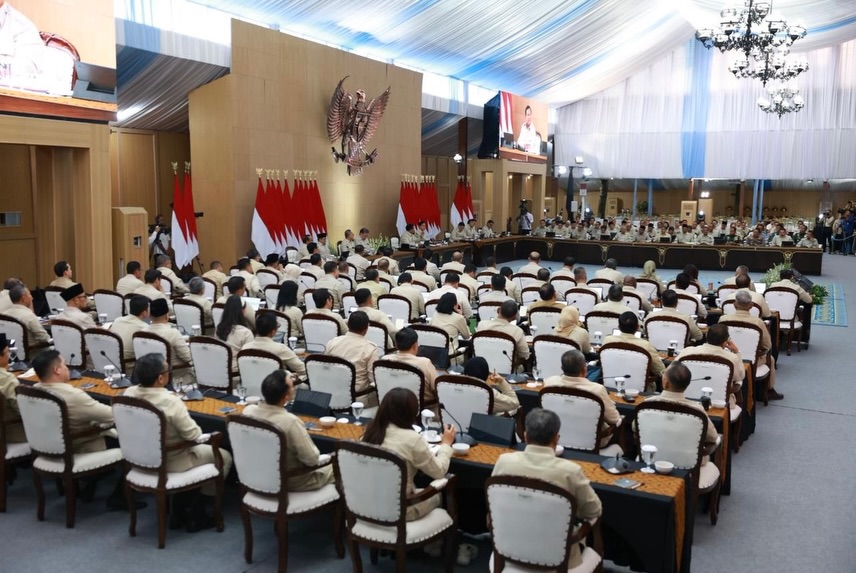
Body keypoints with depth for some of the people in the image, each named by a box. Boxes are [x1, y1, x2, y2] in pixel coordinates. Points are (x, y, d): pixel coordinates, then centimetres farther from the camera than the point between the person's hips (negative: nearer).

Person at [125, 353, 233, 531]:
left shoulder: (129, 393, -9)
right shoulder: (170, 401, -32)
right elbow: (194, 435, -23)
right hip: (170, 462, -8)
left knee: (202, 448, 31)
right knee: (224, 457, 11)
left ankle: (179, 511, 31)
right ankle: (196, 514, 17)